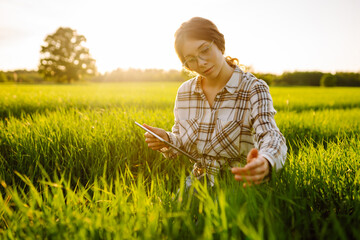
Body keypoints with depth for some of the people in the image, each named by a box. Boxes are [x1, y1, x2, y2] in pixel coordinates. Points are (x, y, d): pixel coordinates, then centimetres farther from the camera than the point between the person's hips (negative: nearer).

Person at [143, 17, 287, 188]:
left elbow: (271, 137, -25)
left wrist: (265, 163, -48)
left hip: (239, 184, -1)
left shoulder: (254, 89, -11)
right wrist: (167, 140, -13)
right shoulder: (184, 92, 3)